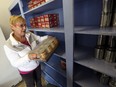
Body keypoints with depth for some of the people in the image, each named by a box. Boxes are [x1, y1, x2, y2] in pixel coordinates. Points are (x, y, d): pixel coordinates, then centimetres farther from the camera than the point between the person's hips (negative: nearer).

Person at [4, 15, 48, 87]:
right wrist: (28, 57, -41)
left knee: (39, 81, 30)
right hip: (26, 71, -4)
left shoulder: (29, 35, -15)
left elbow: (40, 39, -5)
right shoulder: (8, 45, -26)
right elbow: (15, 63, -25)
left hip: (37, 65, 4)